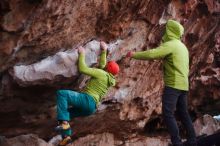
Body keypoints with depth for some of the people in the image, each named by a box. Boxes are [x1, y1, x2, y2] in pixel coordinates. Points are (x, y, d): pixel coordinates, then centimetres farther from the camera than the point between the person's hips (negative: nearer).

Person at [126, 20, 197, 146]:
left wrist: (134, 55, -11)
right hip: (183, 85, 9)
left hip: (173, 85, -9)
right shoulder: (182, 46, 18)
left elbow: (151, 54, -21)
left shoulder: (170, 45, -11)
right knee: (183, 113, 16)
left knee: (168, 114, -8)